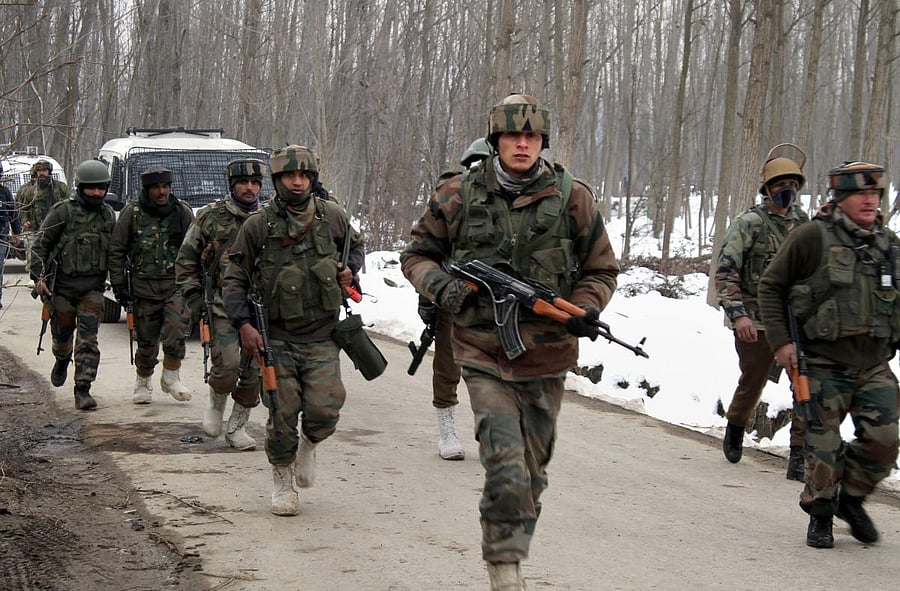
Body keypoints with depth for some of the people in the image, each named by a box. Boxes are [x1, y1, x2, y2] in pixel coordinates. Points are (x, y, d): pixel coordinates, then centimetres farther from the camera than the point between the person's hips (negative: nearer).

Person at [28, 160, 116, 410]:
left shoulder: (108, 215, 8)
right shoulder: (62, 212, -6)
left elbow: (114, 251, 19)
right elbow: (40, 245, -4)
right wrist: (38, 277, -13)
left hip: (93, 287, 2)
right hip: (62, 286, -2)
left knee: (88, 338, -10)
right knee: (62, 334, 12)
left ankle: (83, 389, -10)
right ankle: (62, 361, 46)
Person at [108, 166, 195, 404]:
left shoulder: (183, 212, 4)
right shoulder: (132, 213, -1)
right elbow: (116, 251, 4)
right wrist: (119, 284, 0)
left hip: (176, 284, 1)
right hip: (144, 287, 0)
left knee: (176, 330, -20)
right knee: (147, 341, 5)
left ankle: (171, 377, -1)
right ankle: (142, 382, 27)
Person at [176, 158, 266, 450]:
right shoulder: (210, 217, 1)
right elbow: (186, 260, 8)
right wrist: (193, 298, 0)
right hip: (222, 307, -3)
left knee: (254, 374, 2)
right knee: (226, 369, -13)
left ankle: (237, 427, 18)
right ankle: (216, 401, 19)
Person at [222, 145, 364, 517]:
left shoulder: (332, 217, 3)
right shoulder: (258, 225, -4)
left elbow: (355, 246, 24)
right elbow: (234, 280, 1)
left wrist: (350, 270, 2)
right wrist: (244, 324, -12)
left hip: (322, 337, 1)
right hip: (277, 337, -1)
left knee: (324, 411, -10)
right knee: (283, 415, -1)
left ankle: (308, 445, 25)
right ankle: (283, 480, 22)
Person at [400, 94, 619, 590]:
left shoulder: (572, 198, 0)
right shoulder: (459, 196, -2)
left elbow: (601, 269, 9)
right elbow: (416, 255, 9)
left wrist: (586, 307, -11)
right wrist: (439, 285, -12)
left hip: (546, 360, 3)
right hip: (484, 355, -3)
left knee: (532, 473, 15)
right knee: (506, 469, -17)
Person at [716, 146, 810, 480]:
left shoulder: (805, 223, 8)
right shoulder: (749, 224, -7)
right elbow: (725, 272, -10)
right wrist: (737, 313, -19)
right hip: (755, 322, -3)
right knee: (752, 382, 11)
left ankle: (800, 455, -5)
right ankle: (736, 428, 41)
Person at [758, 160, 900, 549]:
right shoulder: (813, 237, -9)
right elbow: (771, 286, -2)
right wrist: (780, 340, -9)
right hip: (824, 365, -4)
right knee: (824, 444, -1)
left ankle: (852, 499, 23)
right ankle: (820, 514, 21)